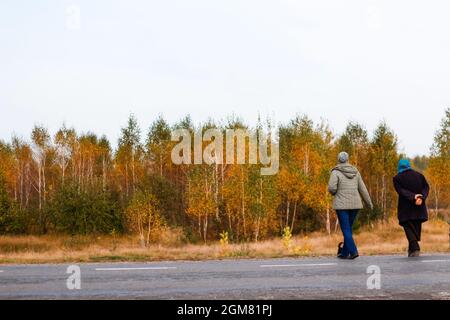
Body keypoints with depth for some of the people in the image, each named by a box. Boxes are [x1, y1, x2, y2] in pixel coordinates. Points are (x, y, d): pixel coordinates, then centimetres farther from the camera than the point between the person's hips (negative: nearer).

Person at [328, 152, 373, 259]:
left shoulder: (336, 172, -7)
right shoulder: (355, 172, 8)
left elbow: (331, 188, -16)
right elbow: (362, 189, 10)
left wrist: (334, 193, 7)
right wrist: (369, 202, 19)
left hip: (341, 204, -5)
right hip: (355, 203, 5)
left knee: (346, 229, -3)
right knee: (349, 228, 14)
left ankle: (353, 251, -14)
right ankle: (344, 252, 19)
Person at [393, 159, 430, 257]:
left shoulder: (397, 178, -4)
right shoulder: (419, 175, 6)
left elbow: (401, 191, -16)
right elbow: (426, 187, -3)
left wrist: (413, 197, -21)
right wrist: (421, 198, -15)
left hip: (405, 210, -3)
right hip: (419, 208, 3)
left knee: (409, 228, 2)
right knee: (417, 228, 15)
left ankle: (415, 249, -15)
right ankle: (412, 249, 18)